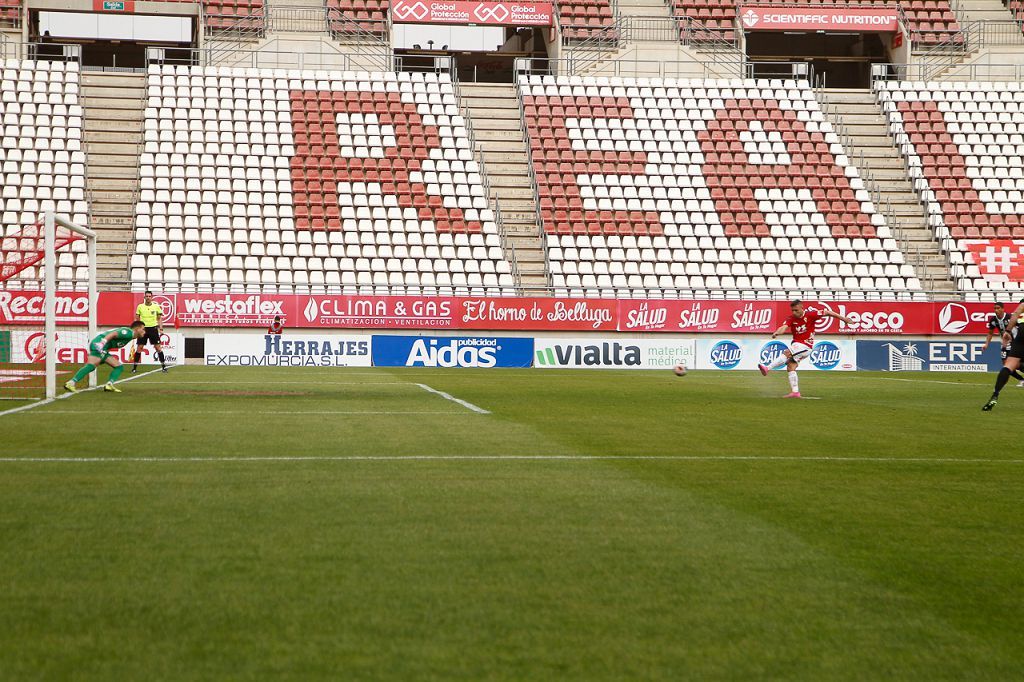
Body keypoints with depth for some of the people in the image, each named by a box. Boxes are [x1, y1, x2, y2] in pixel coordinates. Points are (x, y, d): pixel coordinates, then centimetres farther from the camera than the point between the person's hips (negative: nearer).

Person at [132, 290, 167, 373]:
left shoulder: (156, 306, 2)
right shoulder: (140, 306, 3)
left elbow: (159, 318, 8)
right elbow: (137, 319, 9)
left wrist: (161, 329, -1)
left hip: (153, 328, 0)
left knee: (158, 347, -2)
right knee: (139, 348, -1)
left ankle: (163, 366, 5)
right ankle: (134, 367, 7)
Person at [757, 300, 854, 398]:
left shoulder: (810, 314, -10)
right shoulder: (791, 319, -2)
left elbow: (827, 313, -2)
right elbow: (784, 327, -20)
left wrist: (843, 318, 4)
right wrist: (777, 332, -45)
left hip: (805, 345, -6)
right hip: (796, 344, 6)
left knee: (786, 353, -26)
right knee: (790, 367, -3)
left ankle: (768, 368, -35)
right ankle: (795, 392, 1)